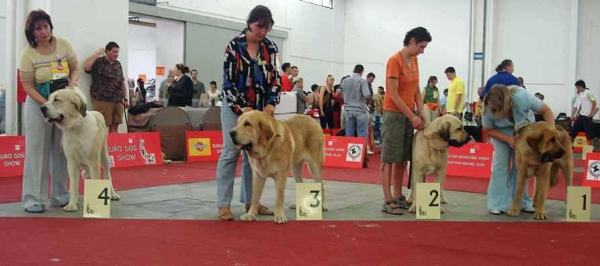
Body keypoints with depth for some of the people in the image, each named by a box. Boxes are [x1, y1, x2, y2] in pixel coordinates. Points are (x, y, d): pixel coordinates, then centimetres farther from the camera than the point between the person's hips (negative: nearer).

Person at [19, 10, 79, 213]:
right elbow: (28, 87, -11)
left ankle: (60, 196, 19)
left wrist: (73, 82, -15)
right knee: (37, 151, -2)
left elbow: (74, 69, 7)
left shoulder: (63, 45, -4)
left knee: (61, 151, 9)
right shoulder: (28, 54, -12)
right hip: (38, 105, -4)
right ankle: (33, 199, 2)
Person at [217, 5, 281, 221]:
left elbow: (276, 78, 3)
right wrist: (242, 107, -18)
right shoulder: (234, 46, -8)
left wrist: (271, 103, -12)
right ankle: (223, 204, -2)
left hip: (261, 109, 4)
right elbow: (228, 80, -10)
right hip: (235, 107, -4)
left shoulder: (271, 48, 2)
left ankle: (250, 201, 15)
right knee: (231, 152, -6)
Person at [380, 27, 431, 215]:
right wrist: (412, 117, -18)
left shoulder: (414, 60, 10)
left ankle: (398, 196, 16)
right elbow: (393, 95, -18)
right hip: (394, 113, -8)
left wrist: (420, 112, 2)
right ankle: (387, 201, -4)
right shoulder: (395, 61, -15)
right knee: (390, 157, -5)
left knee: (403, 158, 9)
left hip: (409, 113, 8)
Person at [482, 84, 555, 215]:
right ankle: (497, 204, -7)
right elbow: (488, 130, -15)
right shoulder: (488, 109, -33)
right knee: (501, 162, -11)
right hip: (502, 132, 0)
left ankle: (523, 202, 6)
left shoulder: (522, 96, -37)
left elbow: (546, 111, -24)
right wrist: (508, 139, -29)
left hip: (525, 128, 0)